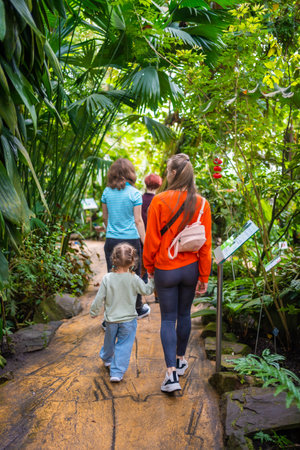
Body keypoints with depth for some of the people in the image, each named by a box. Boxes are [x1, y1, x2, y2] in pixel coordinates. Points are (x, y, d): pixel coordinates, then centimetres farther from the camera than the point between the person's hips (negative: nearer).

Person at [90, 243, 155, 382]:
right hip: (128, 319, -2)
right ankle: (117, 372, 4)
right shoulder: (134, 279, -17)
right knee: (124, 345, 8)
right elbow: (146, 291, -4)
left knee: (109, 340, 25)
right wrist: (152, 280, 12)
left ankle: (107, 359, 50)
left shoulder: (107, 278, -13)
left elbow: (99, 298, -7)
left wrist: (94, 312, 8)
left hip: (111, 319, 3)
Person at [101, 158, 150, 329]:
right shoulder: (134, 193, -9)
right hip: (131, 240, -3)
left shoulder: (107, 192, 2)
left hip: (111, 240, 3)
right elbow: (138, 221, -9)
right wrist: (145, 243, -4)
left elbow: (105, 218, 12)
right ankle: (138, 308, 34)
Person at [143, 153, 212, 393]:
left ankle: (172, 373, 1)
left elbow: (151, 239, -9)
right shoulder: (201, 204, -5)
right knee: (184, 315, 19)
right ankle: (181, 359, 36)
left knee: (168, 319, 7)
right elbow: (206, 244, -2)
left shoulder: (159, 201, -15)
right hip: (190, 269, 3)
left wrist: (149, 266, 7)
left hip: (165, 270, -3)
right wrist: (204, 277, 6)